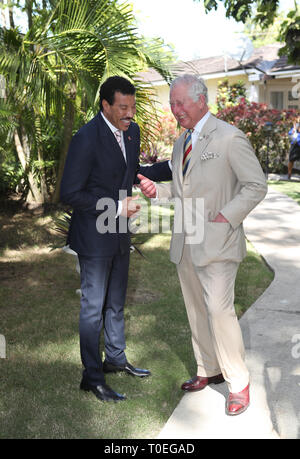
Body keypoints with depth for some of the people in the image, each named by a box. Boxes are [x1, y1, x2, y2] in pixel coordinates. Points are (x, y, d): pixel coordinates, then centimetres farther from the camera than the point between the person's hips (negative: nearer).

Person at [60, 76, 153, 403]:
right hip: (95, 236, -7)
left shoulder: (132, 131, 3)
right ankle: (92, 376, 19)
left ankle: (115, 358, 39)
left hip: (120, 233, 7)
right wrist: (117, 206, -22)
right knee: (93, 306, 4)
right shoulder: (86, 139, -21)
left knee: (116, 302, 20)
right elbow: (70, 194, -20)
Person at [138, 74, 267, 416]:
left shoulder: (229, 137, -9)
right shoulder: (181, 142, 14)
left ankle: (238, 382, 8)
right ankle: (208, 370, 31)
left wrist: (226, 217, -17)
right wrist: (156, 189, 4)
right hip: (185, 243, 7)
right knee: (196, 310, 14)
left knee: (219, 310, -10)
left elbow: (256, 186, -9)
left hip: (216, 241, -7)